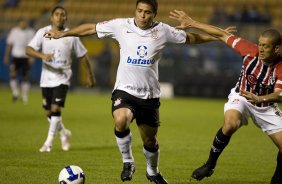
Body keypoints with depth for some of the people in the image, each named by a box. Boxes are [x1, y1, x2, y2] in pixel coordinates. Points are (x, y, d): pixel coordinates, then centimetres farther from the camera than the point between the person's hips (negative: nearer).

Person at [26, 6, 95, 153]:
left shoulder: (71, 36, -2)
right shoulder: (43, 33, -3)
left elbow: (82, 55, 8)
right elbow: (28, 50, -14)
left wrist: (89, 75, 13)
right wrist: (42, 55, -33)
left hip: (62, 78, -2)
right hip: (46, 77, 2)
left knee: (55, 108, -16)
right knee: (49, 112, 8)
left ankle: (49, 142, -7)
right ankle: (64, 133, 34)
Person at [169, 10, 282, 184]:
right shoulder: (251, 51, -21)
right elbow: (223, 35, -16)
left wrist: (260, 99, -52)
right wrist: (192, 23, -16)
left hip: (266, 106, 1)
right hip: (241, 97, -1)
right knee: (230, 124, -33)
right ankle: (210, 165, -16)